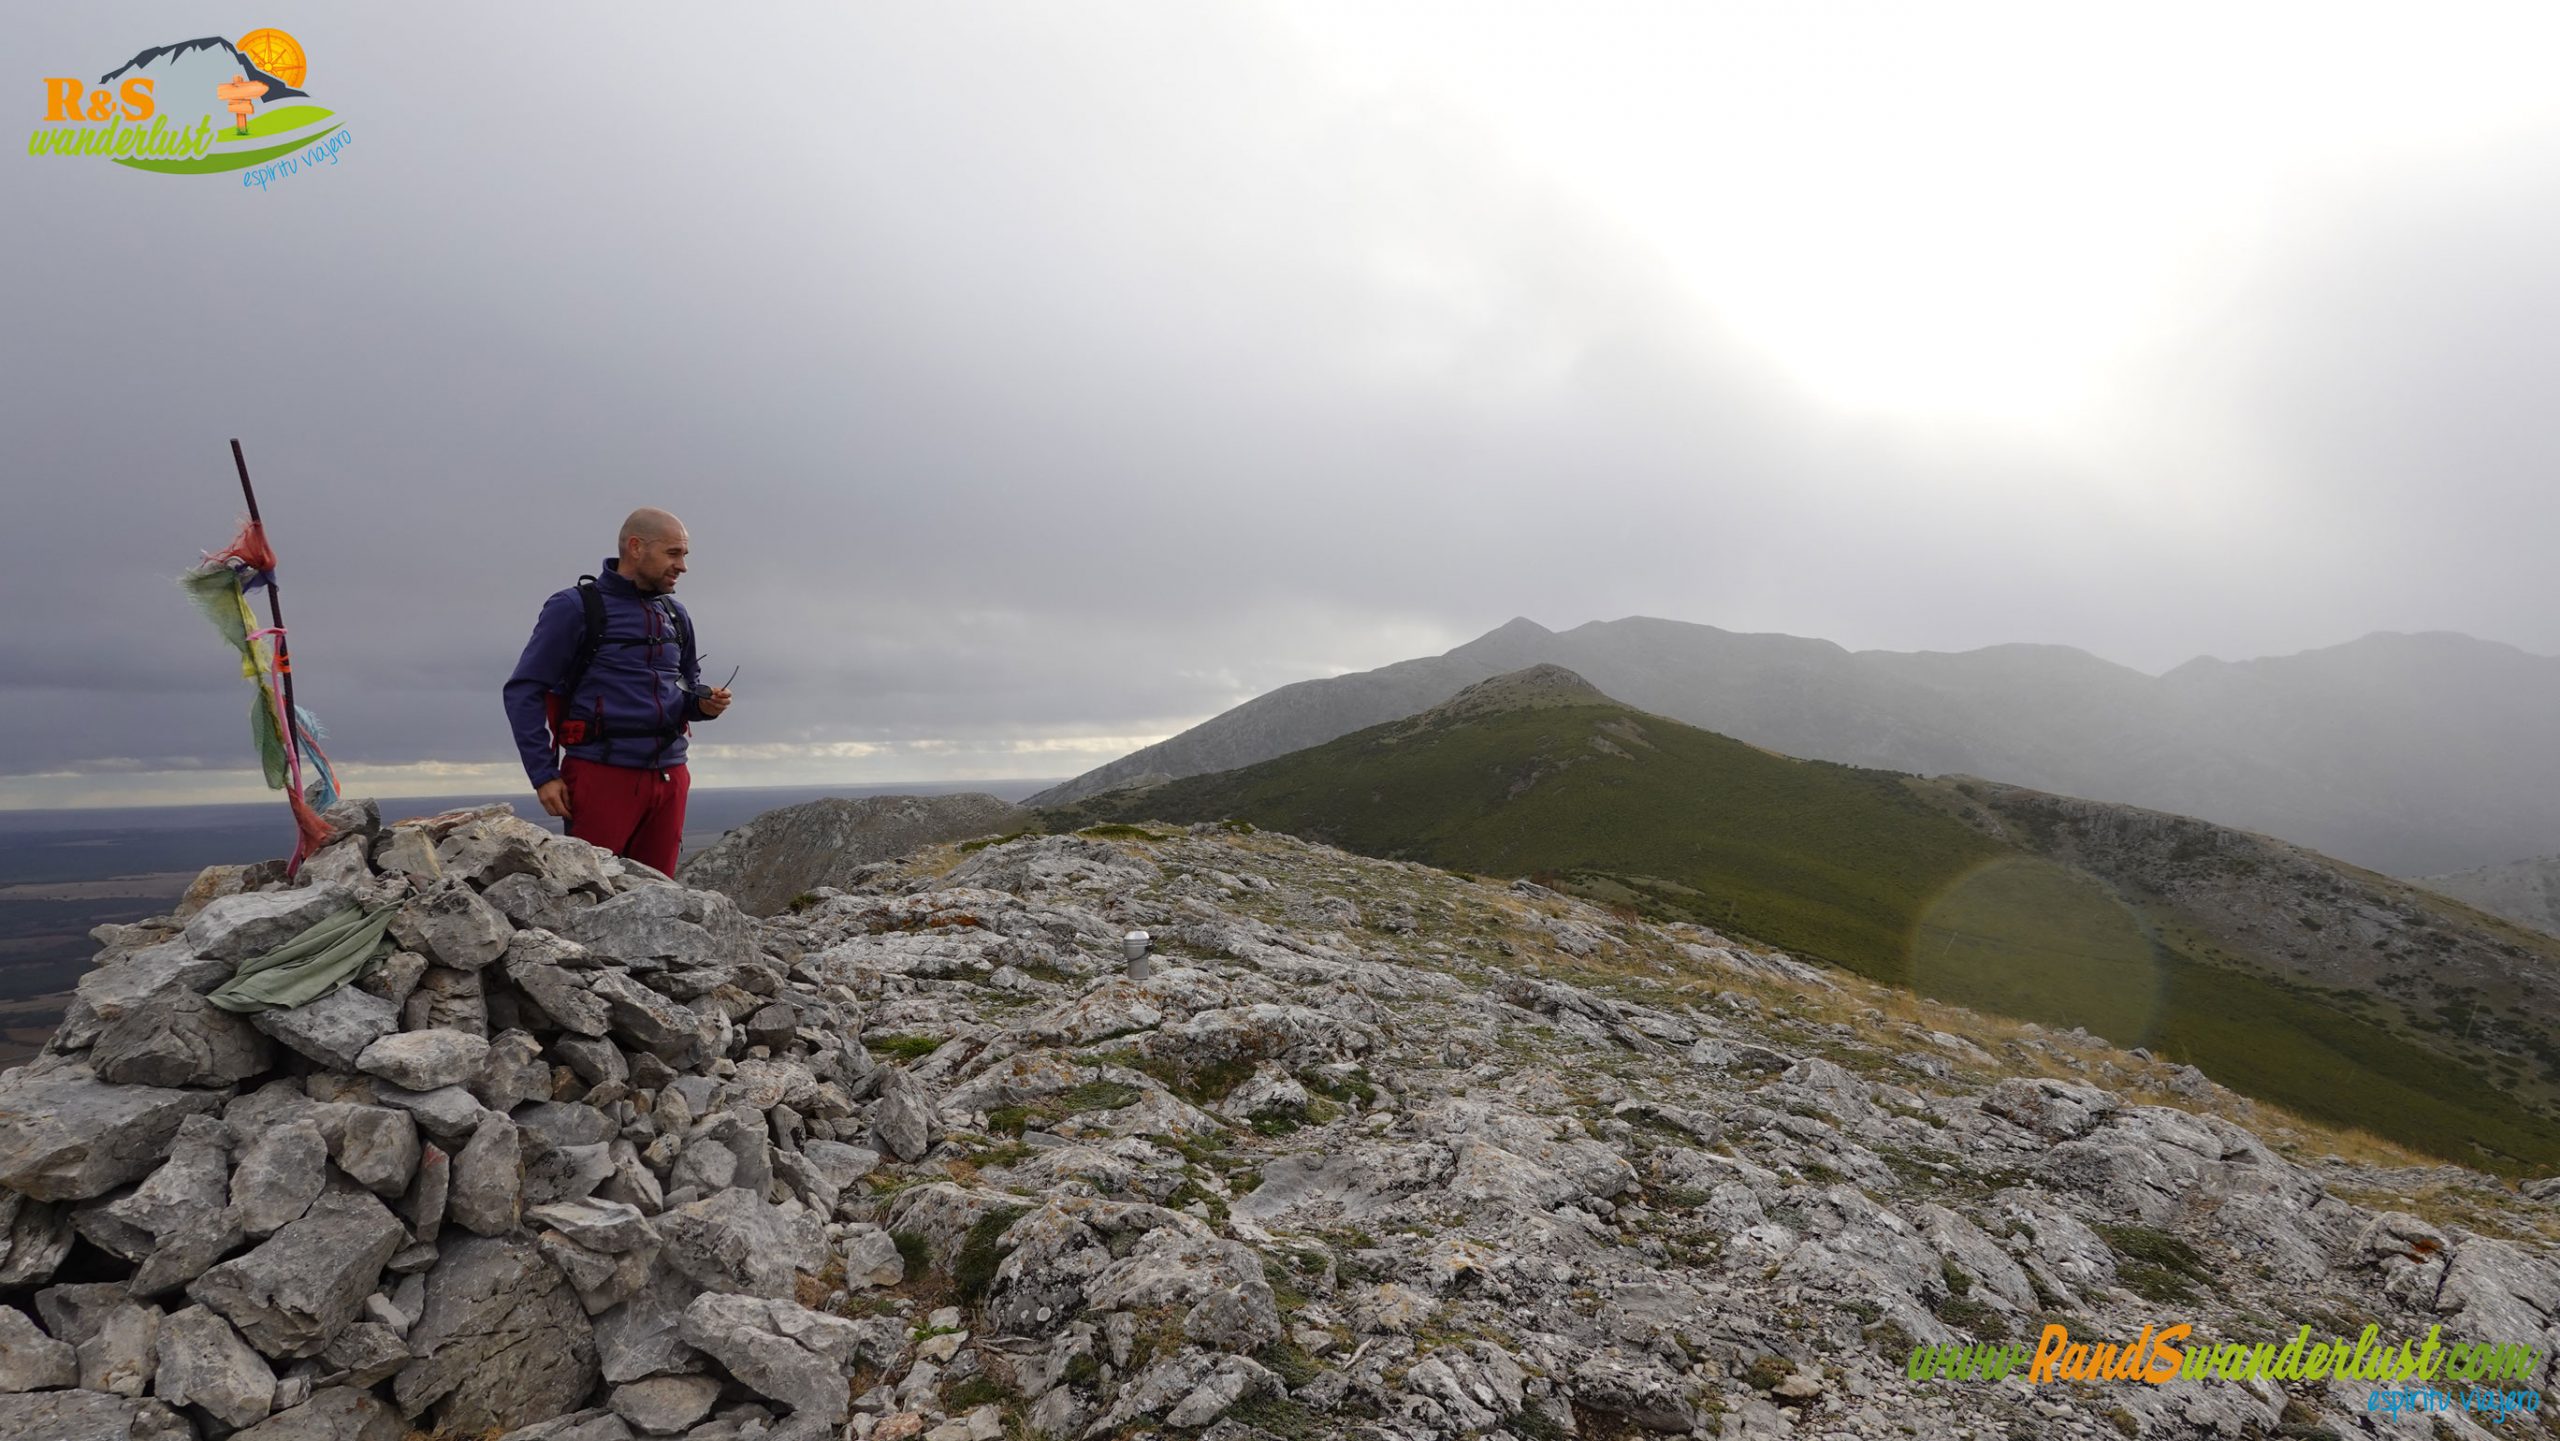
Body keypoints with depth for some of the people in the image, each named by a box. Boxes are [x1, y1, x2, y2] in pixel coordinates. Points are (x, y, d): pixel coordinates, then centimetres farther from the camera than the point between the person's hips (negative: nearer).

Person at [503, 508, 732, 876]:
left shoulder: (675, 615, 15)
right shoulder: (575, 607, -2)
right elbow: (523, 692, -4)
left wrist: (704, 703, -1)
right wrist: (543, 774, -10)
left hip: (669, 776, 6)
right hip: (601, 774, -5)